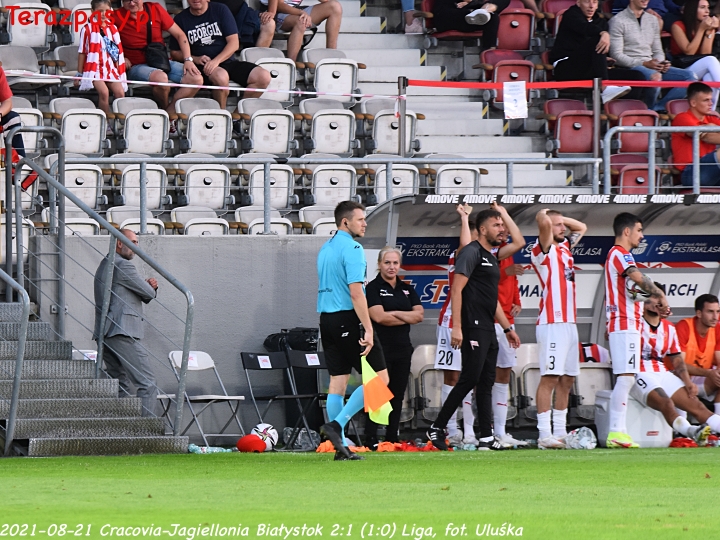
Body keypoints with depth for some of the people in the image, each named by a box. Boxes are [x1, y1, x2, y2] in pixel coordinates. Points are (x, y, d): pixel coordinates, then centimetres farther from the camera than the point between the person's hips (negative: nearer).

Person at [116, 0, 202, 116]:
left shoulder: (155, 9, 2)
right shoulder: (117, 17, -4)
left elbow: (179, 35, 7)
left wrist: (188, 60, -4)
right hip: (136, 66, -4)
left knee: (197, 79, -18)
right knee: (161, 78, -37)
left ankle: (170, 113, -19)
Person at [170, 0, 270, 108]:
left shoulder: (220, 10, 4)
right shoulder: (181, 19, 4)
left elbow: (234, 43, -2)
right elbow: (174, 53, 7)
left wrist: (216, 61, -19)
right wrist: (195, 59, -13)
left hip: (227, 61, 3)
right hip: (202, 67, -3)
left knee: (264, 77, -19)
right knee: (220, 76, -38)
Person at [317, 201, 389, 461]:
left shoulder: (325, 249, 16)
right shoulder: (352, 248, -12)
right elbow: (356, 293, -19)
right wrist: (368, 329, -20)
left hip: (327, 320, 9)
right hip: (348, 320, -9)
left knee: (337, 381, 8)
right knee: (379, 378, -3)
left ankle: (340, 446, 7)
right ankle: (337, 425, -13)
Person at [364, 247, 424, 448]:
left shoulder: (407, 289, 15)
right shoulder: (374, 288, -2)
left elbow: (419, 314, 4)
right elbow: (379, 316, -15)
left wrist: (395, 314, -9)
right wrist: (407, 318, -6)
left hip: (402, 348, 6)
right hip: (381, 347, -6)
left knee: (397, 395, 7)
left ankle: (393, 438, 12)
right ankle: (371, 439, -8)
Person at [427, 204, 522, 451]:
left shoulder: (492, 258, 21)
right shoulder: (471, 253, -8)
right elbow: (456, 290, -15)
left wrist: (507, 328, 26)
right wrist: (456, 327, -22)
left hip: (488, 329, 10)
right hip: (474, 327, -10)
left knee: (486, 383, 7)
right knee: (470, 379, -12)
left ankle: (486, 438, 8)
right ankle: (437, 428, -4)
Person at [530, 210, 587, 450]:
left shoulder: (565, 247, 19)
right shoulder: (543, 250, -5)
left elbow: (581, 227, 34)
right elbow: (543, 223, -23)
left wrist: (560, 218, 19)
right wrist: (544, 215, -1)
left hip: (569, 322, 9)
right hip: (552, 323, -9)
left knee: (567, 380, 9)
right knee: (550, 377, -12)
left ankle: (560, 432, 13)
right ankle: (545, 435, -15)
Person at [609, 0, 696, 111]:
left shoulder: (652, 20, 20)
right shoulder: (618, 21, -1)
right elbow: (616, 55, -8)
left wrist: (662, 64, -2)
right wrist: (645, 64, -18)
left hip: (650, 66, 7)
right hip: (630, 68, -7)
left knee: (690, 76, -13)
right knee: (655, 76, -40)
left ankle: (657, 107, -20)